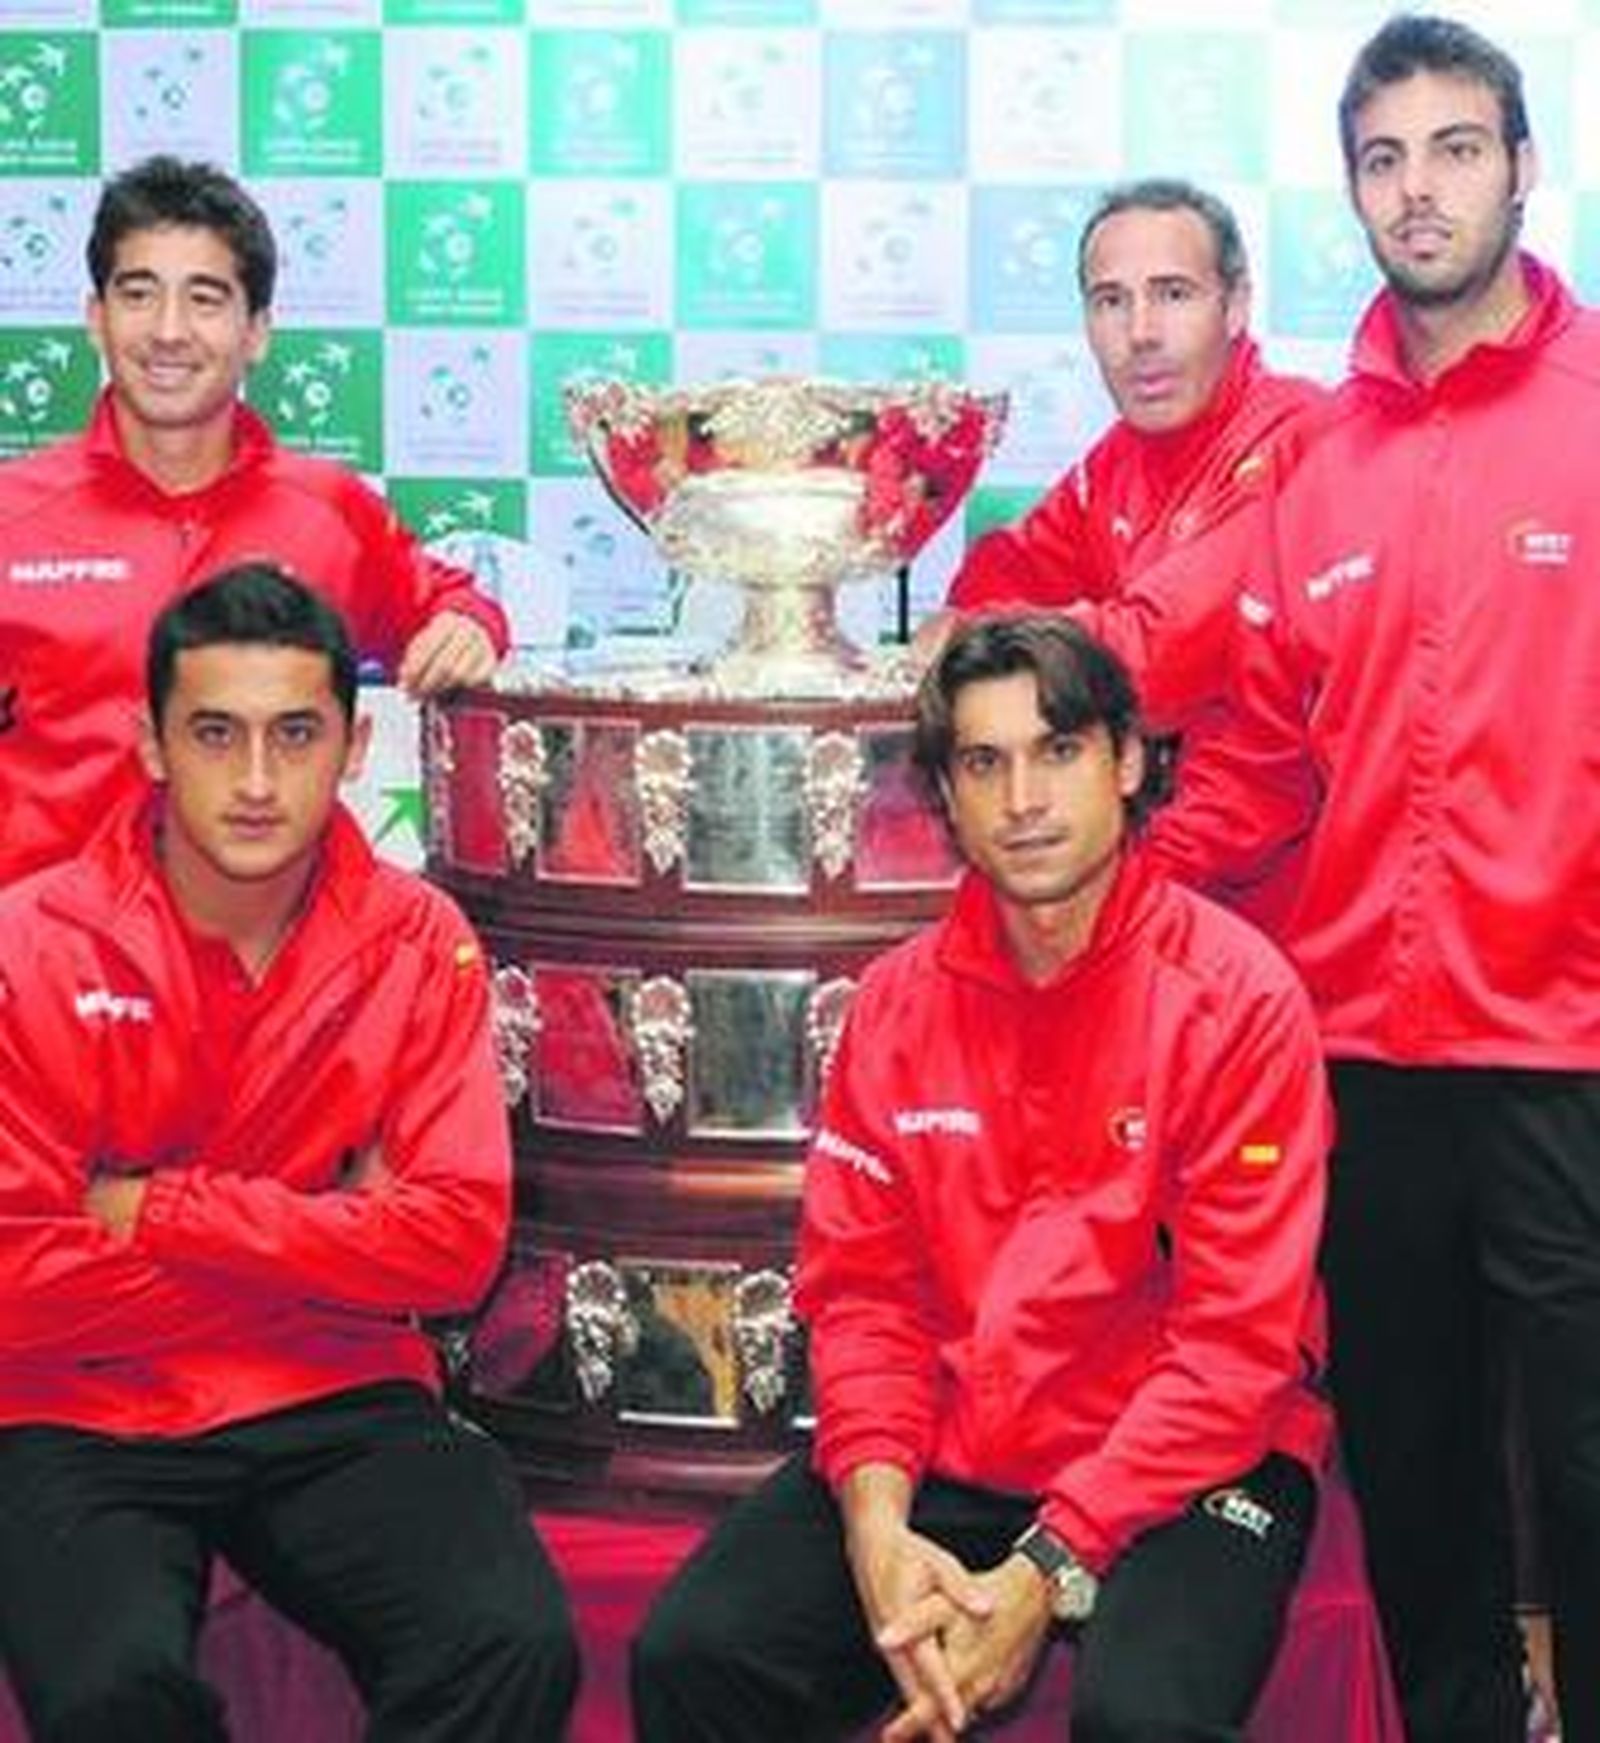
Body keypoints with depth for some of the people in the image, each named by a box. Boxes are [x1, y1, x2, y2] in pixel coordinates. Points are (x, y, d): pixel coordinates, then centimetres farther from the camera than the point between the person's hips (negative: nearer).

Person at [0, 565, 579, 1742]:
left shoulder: (418, 939, -2)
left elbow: (459, 1239, -8)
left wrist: (162, 1209, -13)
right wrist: (324, 1248, -10)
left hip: (336, 1404, 1)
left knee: (516, 1645, -25)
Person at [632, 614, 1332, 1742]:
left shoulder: (1237, 995, -9)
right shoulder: (898, 1002, 5)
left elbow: (1239, 1340, -13)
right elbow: (859, 1289, 4)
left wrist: (1048, 1574, -19)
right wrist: (877, 1523, -13)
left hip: (1184, 1467, -3)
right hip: (942, 1453, 4)